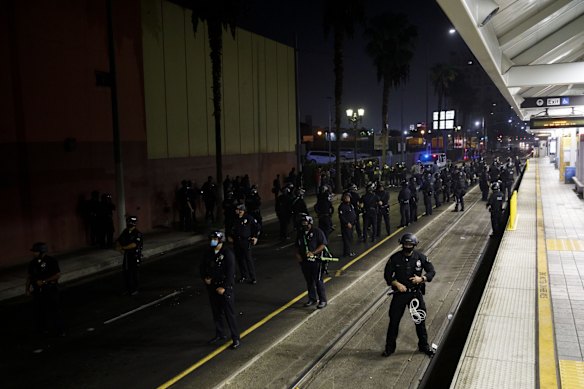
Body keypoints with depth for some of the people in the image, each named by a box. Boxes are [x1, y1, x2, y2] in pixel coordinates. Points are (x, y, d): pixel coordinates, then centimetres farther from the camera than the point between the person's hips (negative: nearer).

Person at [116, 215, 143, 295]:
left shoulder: (138, 234, -17)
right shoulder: (125, 232, 4)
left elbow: (134, 245, -27)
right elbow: (119, 241, 11)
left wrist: (123, 248, -18)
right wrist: (120, 248, -10)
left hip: (135, 256, -6)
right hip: (127, 255, 6)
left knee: (133, 273, 1)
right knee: (126, 272, 10)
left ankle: (134, 290, 14)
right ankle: (128, 289, 24)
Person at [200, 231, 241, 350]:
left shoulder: (228, 253, -14)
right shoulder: (209, 253, 6)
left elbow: (231, 272, -17)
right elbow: (202, 267, 16)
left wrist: (224, 287, -20)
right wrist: (205, 278, -3)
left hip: (225, 288, -6)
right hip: (212, 287, 6)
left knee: (229, 314, -4)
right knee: (216, 313, 17)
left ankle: (236, 339, 5)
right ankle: (220, 334, 34)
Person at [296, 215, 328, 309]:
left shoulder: (317, 231, -9)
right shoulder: (301, 234, 11)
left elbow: (323, 245, -14)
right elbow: (298, 246, 21)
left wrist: (313, 252, -24)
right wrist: (297, 254, 1)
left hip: (316, 260, -6)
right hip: (304, 261, 6)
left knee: (318, 281, -4)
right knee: (309, 281, 14)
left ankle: (323, 300, 6)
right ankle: (312, 299, 27)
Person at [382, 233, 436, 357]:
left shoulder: (420, 257, -7)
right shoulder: (395, 258, -8)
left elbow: (432, 271, 1)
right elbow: (387, 274, -2)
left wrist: (421, 279, -17)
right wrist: (397, 284, -17)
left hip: (416, 293, 0)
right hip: (399, 293, 0)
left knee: (420, 320, 11)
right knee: (394, 320, 5)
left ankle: (424, 345, 31)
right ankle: (390, 347, 20)